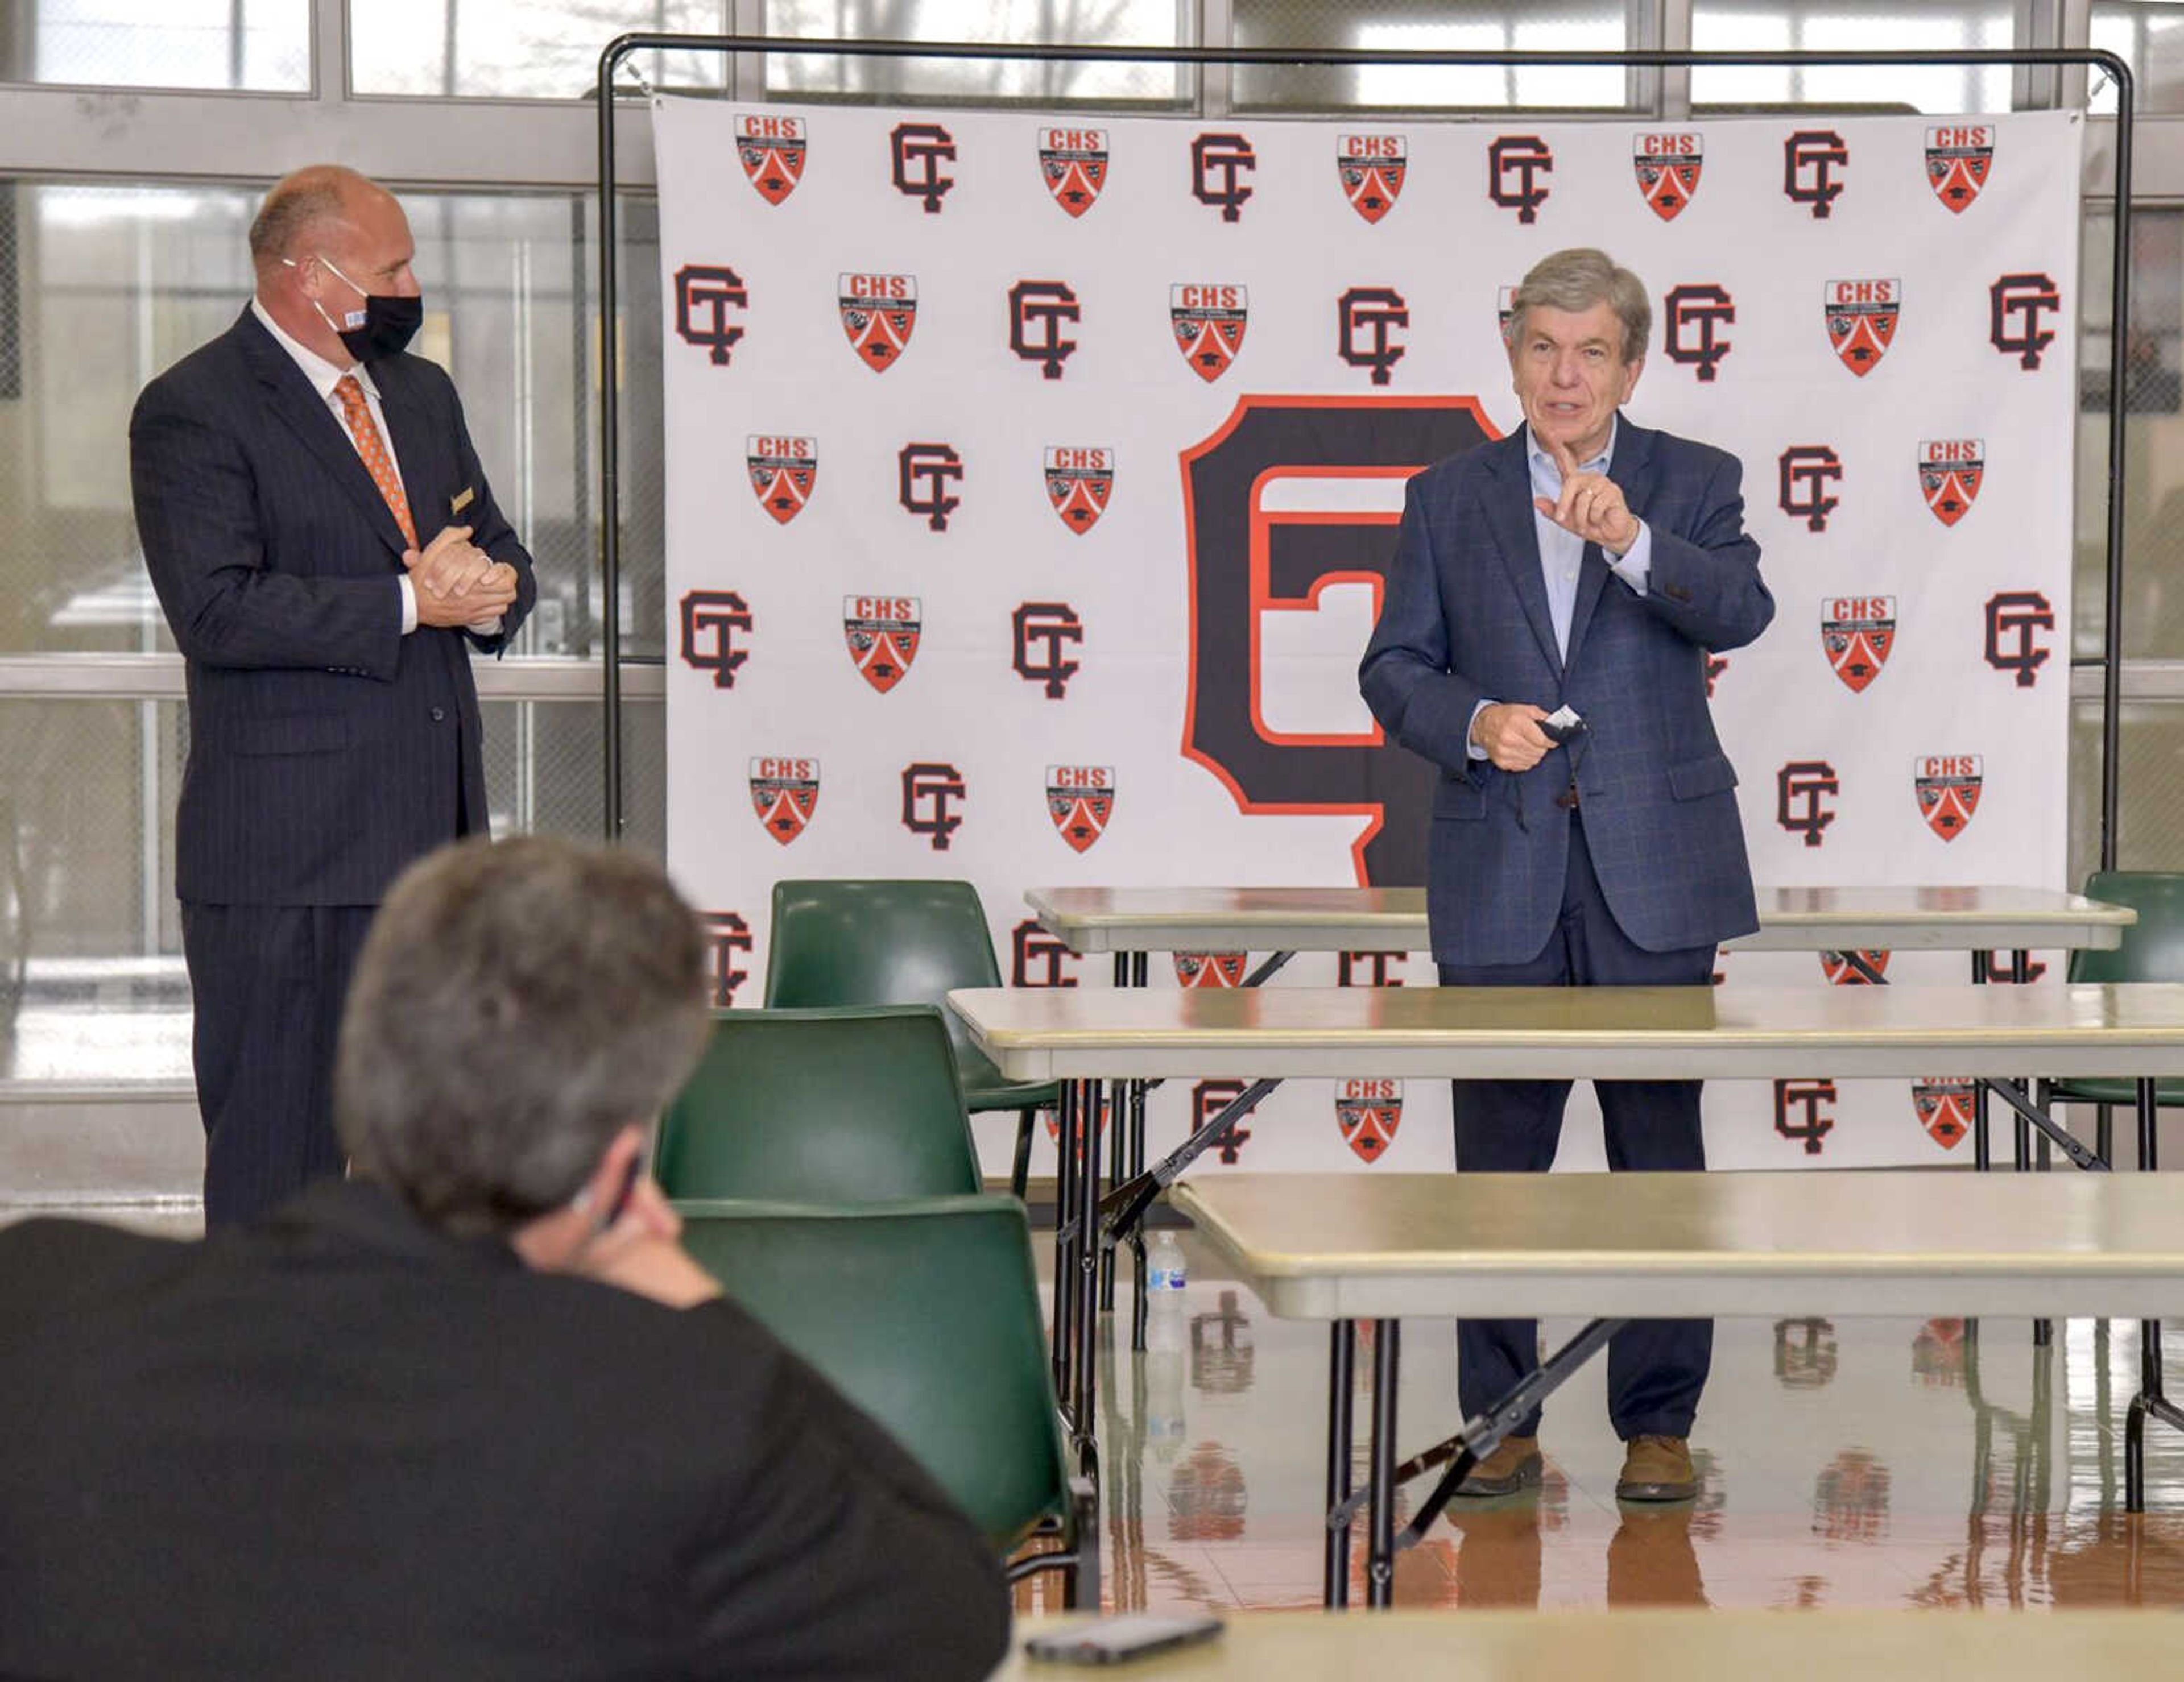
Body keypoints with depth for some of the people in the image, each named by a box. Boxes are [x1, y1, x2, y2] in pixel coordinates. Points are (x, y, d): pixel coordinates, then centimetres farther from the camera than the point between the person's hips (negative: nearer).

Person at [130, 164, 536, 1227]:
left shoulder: (421, 394, 18)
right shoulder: (192, 412, -7)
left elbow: (502, 559, 23)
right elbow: (215, 611, -18)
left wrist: (488, 587, -3)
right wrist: (411, 602, -17)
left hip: (436, 831, 7)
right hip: (287, 856, -7)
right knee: (277, 1148, -3)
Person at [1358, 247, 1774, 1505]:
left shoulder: (1691, 483, 5)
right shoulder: (1452, 499, 11)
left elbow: (1740, 609, -13)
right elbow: (1396, 668, 9)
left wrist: (1631, 541, -30)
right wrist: (1475, 723, -11)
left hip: (1654, 869, -1)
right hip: (1503, 871, 1)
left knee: (1660, 1148, 0)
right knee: (1499, 1153, 4)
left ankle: (1660, 1424, 7)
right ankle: (1504, 1426, 12)